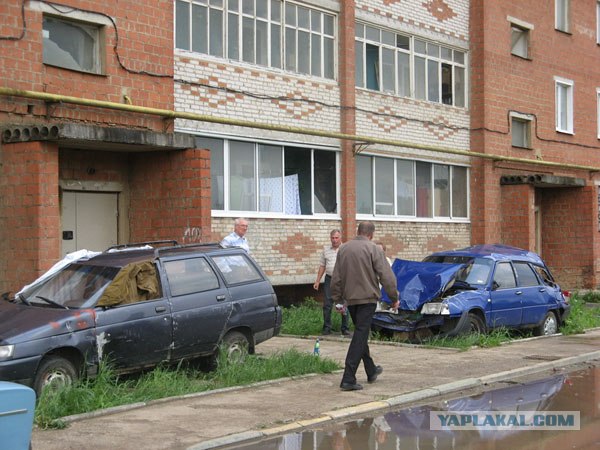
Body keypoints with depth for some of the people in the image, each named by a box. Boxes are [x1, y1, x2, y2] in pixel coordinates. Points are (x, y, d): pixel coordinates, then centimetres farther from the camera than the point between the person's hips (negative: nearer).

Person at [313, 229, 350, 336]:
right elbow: (322, 266, 15)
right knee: (327, 305, 3)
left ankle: (345, 329, 8)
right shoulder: (326, 250, 11)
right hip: (329, 279, 3)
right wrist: (317, 281, 12)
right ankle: (327, 328, 11)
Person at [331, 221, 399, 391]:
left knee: (361, 334, 20)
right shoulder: (373, 249, -9)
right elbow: (386, 276, -11)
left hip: (350, 298, 6)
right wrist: (394, 298, -2)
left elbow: (336, 278, 11)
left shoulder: (343, 249, 8)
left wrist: (337, 298, 18)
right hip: (367, 297, -6)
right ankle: (348, 379, -12)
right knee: (360, 336, -7)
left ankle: (371, 371, 33)